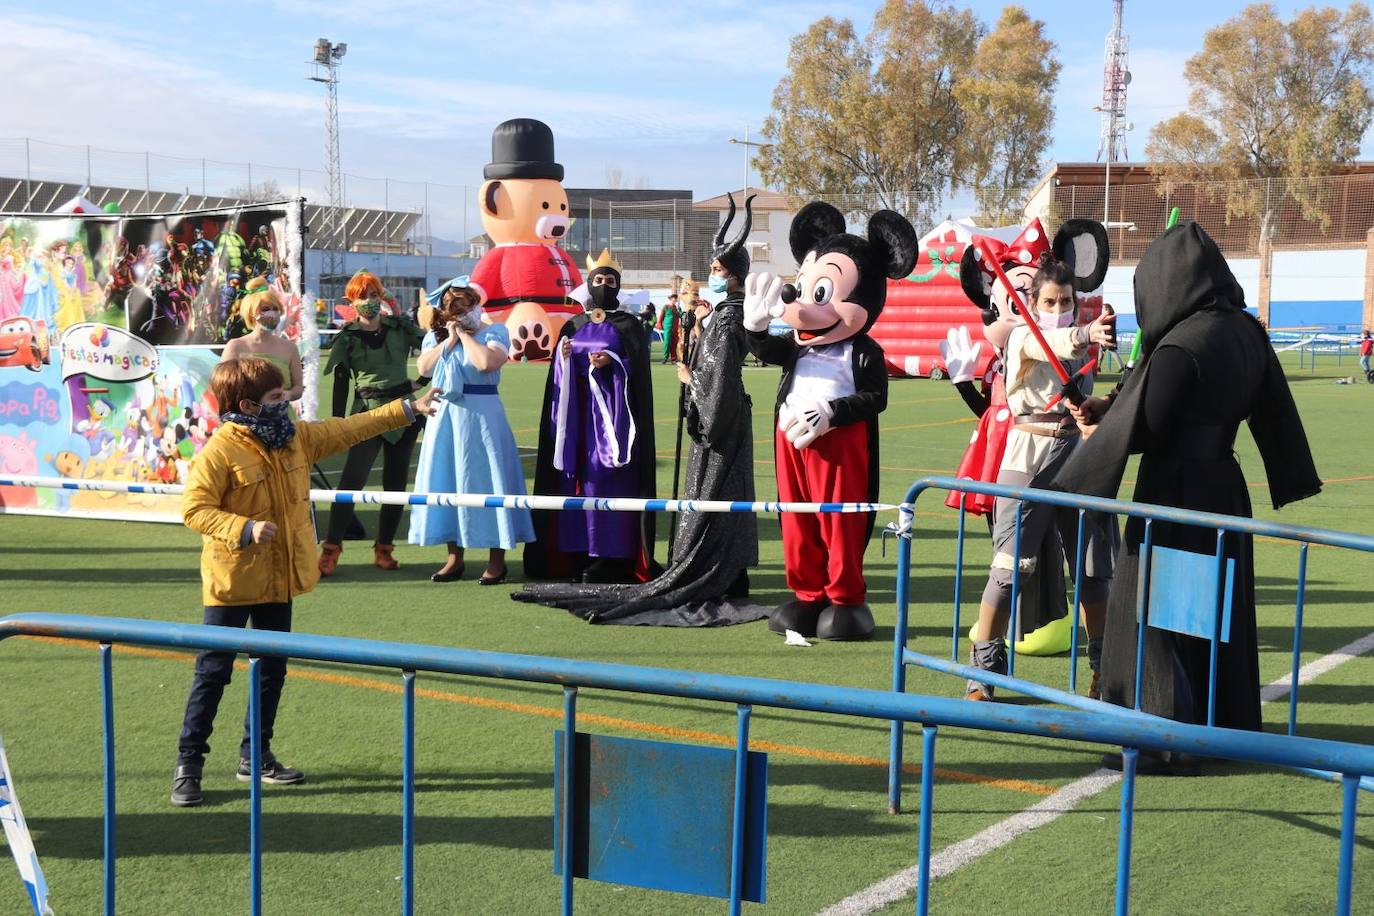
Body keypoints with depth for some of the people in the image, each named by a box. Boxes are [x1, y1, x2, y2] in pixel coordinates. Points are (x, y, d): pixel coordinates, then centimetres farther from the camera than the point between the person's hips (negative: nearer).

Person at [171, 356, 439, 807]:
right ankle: (189, 763, 6)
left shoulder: (298, 437, 6)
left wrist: (408, 408, 15)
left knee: (273, 668, 14)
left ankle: (256, 754, 27)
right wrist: (245, 529, -31)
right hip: (232, 580, -7)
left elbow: (349, 429, 14)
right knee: (213, 672, -2)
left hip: (279, 580, 7)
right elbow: (193, 508, -19)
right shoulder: (221, 450, -17)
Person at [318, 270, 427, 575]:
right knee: (352, 479, -13)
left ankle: (383, 549, 15)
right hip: (368, 412, -3)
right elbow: (341, 384, 2)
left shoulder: (400, 327, 5)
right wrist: (337, 423, 0)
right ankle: (331, 549, -9)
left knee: (396, 481, 5)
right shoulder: (348, 338, 1)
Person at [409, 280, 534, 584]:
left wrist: (465, 335, -10)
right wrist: (450, 339, -8)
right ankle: (454, 557, 14)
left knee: (485, 479, -3)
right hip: (445, 415, 5)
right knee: (447, 480, 6)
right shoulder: (436, 335, 10)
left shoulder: (495, 332, -3)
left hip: (482, 414, -4)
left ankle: (497, 559, 3)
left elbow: (486, 361, -22)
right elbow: (423, 367, -5)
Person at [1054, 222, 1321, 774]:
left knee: (1153, 615, 2)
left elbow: (1143, 428, -19)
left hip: (1175, 495, -8)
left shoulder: (1180, 345, -22)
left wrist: (1100, 432, 3)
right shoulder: (1246, 331, 3)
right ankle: (1224, 724, 28)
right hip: (1224, 486, 8)